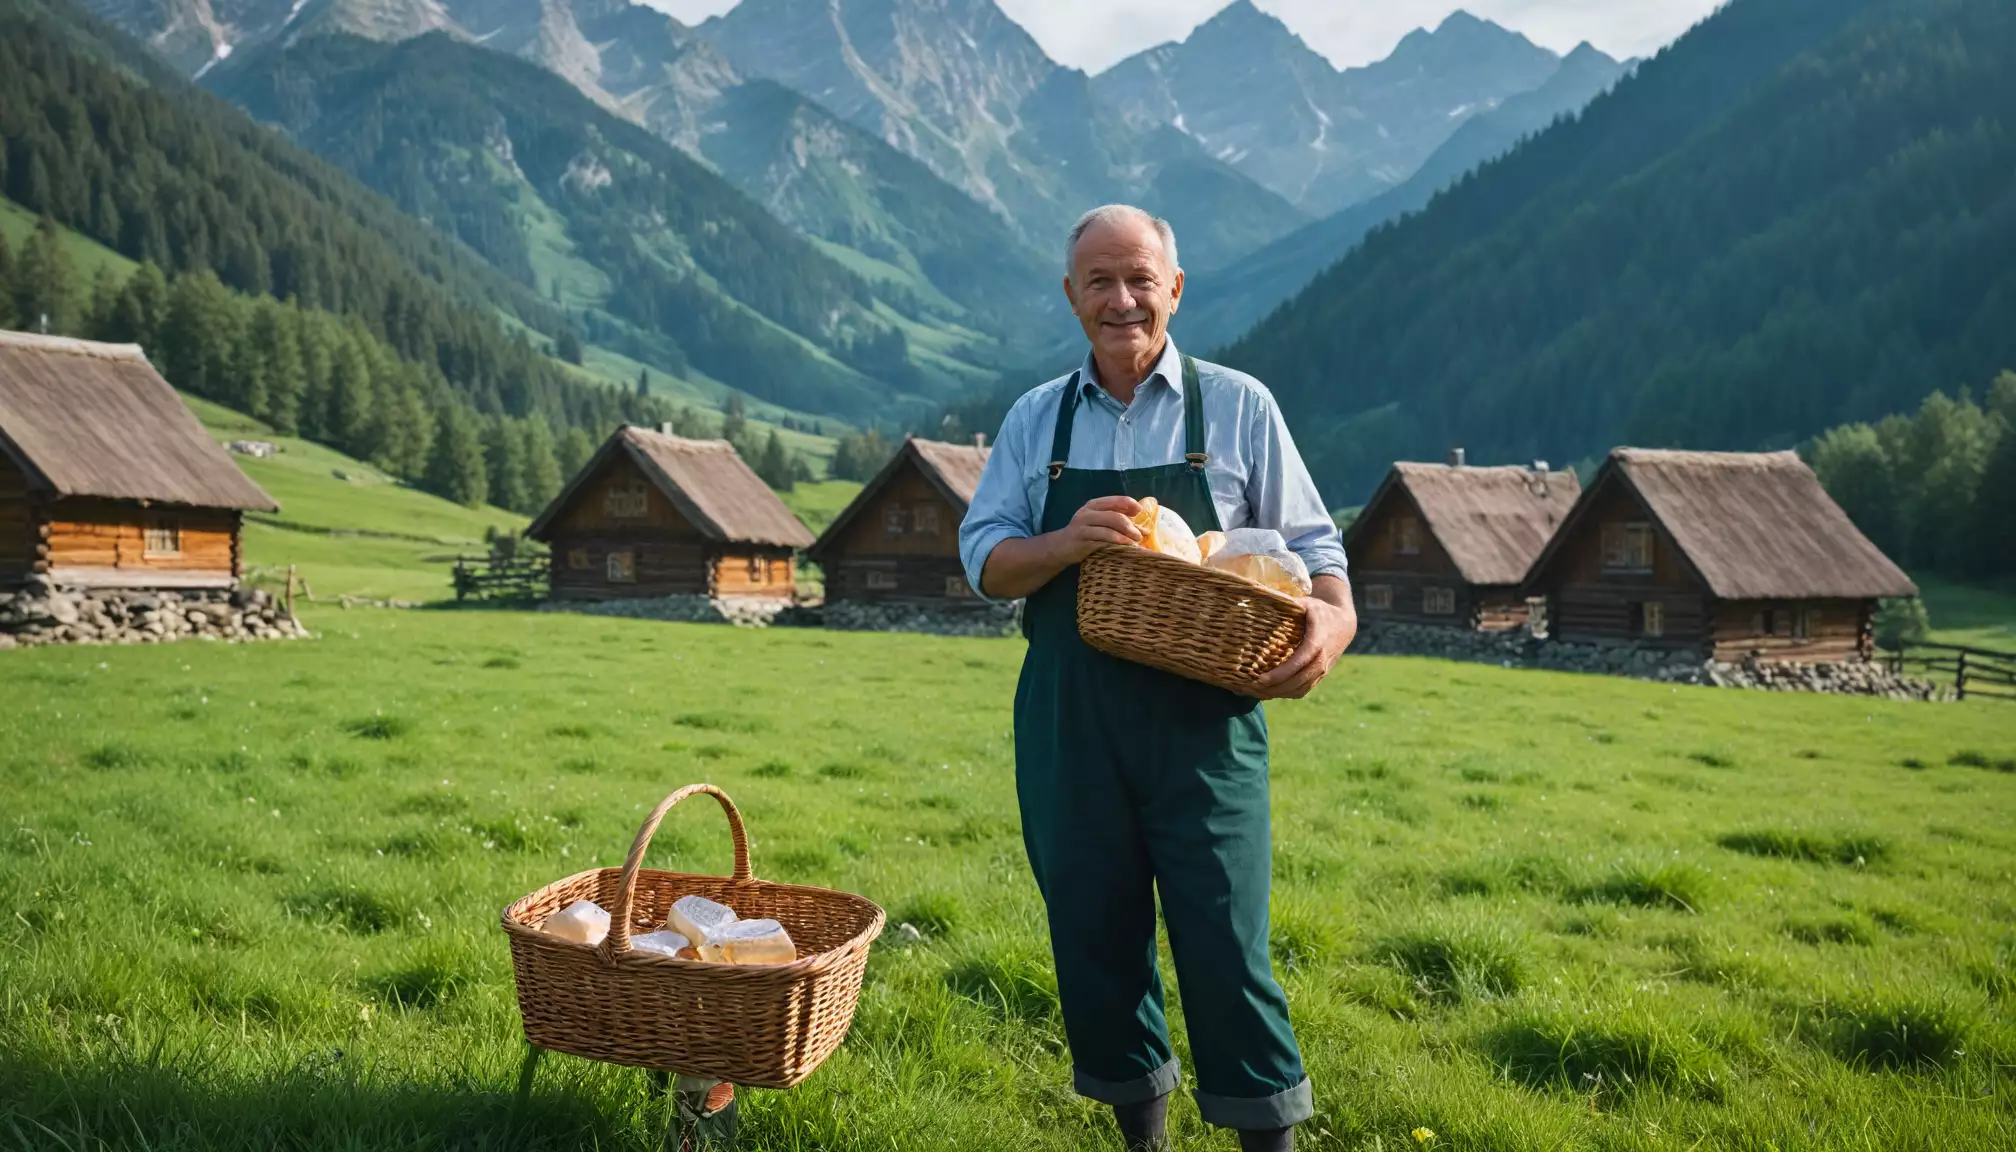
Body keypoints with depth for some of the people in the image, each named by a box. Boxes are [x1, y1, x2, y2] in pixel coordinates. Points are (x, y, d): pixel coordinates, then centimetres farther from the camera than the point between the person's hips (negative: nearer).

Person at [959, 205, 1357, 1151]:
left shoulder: (1237, 407, 4)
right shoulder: (1035, 421, 11)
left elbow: (1308, 541, 4)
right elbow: (985, 559, 6)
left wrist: (1332, 614, -18)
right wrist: (1065, 545, -15)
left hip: (1204, 719, -3)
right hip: (1069, 722, 3)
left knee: (1223, 934, -4)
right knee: (1093, 933, 9)